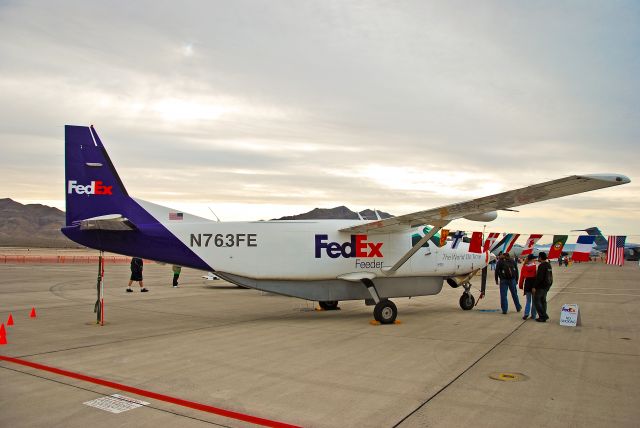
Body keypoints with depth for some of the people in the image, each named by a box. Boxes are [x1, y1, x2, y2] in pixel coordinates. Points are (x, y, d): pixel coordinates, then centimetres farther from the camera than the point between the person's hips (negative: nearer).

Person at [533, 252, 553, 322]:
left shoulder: (542, 266, -20)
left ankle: (543, 316, -5)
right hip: (547, 285, 10)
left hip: (541, 286, -10)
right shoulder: (549, 265, 12)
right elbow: (550, 276, 19)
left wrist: (534, 287, -18)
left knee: (536, 300, -3)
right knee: (543, 300, 15)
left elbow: (539, 277, -23)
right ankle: (543, 316, 17)